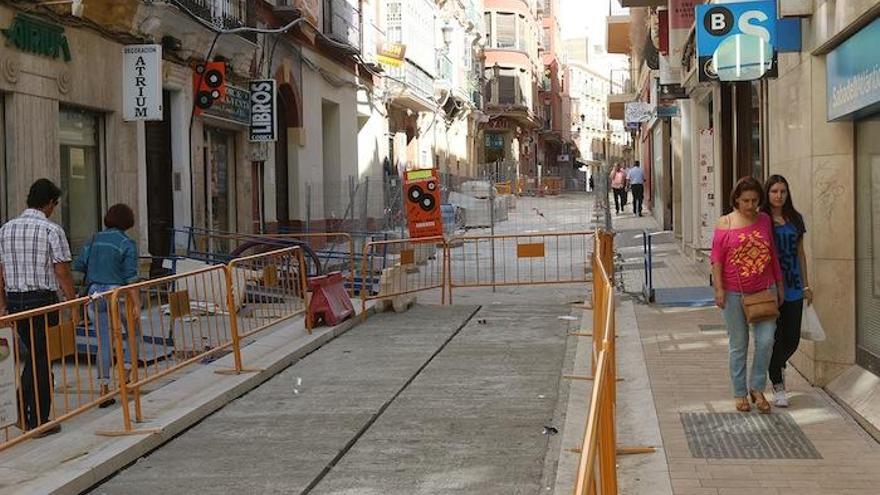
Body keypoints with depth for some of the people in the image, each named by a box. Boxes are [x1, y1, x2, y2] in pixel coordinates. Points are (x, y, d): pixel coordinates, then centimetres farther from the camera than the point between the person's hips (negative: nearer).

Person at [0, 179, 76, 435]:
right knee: (43, 360, 4)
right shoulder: (51, 230, -10)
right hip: (43, 300, -5)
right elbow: (62, 274, -10)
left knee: (32, 356, 20)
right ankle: (39, 421, 8)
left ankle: (24, 414, 18)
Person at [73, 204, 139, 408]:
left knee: (104, 343, 7)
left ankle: (104, 389, 5)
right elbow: (130, 278, -13)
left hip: (95, 294, 4)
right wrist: (136, 306, -14)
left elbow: (79, 265, 8)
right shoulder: (127, 244, -8)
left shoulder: (95, 239, 7)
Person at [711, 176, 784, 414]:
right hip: (734, 293, -2)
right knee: (738, 345, 7)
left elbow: (773, 255, 13)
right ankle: (740, 393, 19)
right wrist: (719, 288, -11)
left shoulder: (765, 220, 6)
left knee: (766, 340, -6)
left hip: (764, 290, 2)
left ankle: (757, 388, 12)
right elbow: (716, 259, -4)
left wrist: (780, 284, 13)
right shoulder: (725, 223, -3)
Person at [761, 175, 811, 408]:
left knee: (792, 339, 6)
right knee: (775, 338, 0)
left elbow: (800, 253, 14)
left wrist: (806, 286, 13)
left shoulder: (795, 219, 9)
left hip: (793, 288, 4)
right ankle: (778, 386, 15)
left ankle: (776, 365, 37)